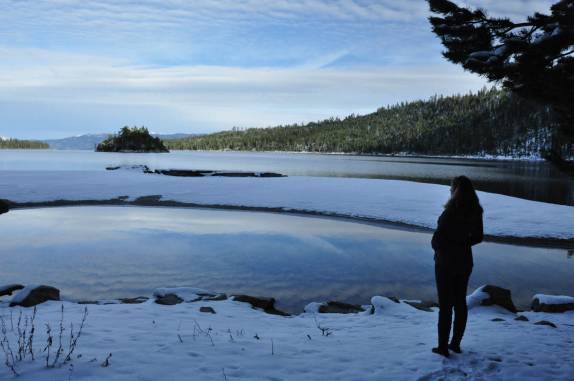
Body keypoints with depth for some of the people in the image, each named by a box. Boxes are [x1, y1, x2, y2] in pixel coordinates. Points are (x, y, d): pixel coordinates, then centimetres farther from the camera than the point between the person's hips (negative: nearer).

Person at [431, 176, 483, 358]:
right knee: (460, 302, 15)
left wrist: (438, 248, 1)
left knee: (445, 304, 3)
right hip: (465, 260, 6)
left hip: (446, 262, -6)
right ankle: (456, 343, 25)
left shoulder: (450, 212, -23)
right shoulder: (476, 212, -2)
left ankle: (443, 346, 11)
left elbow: (436, 238, -19)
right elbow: (478, 237, 9)